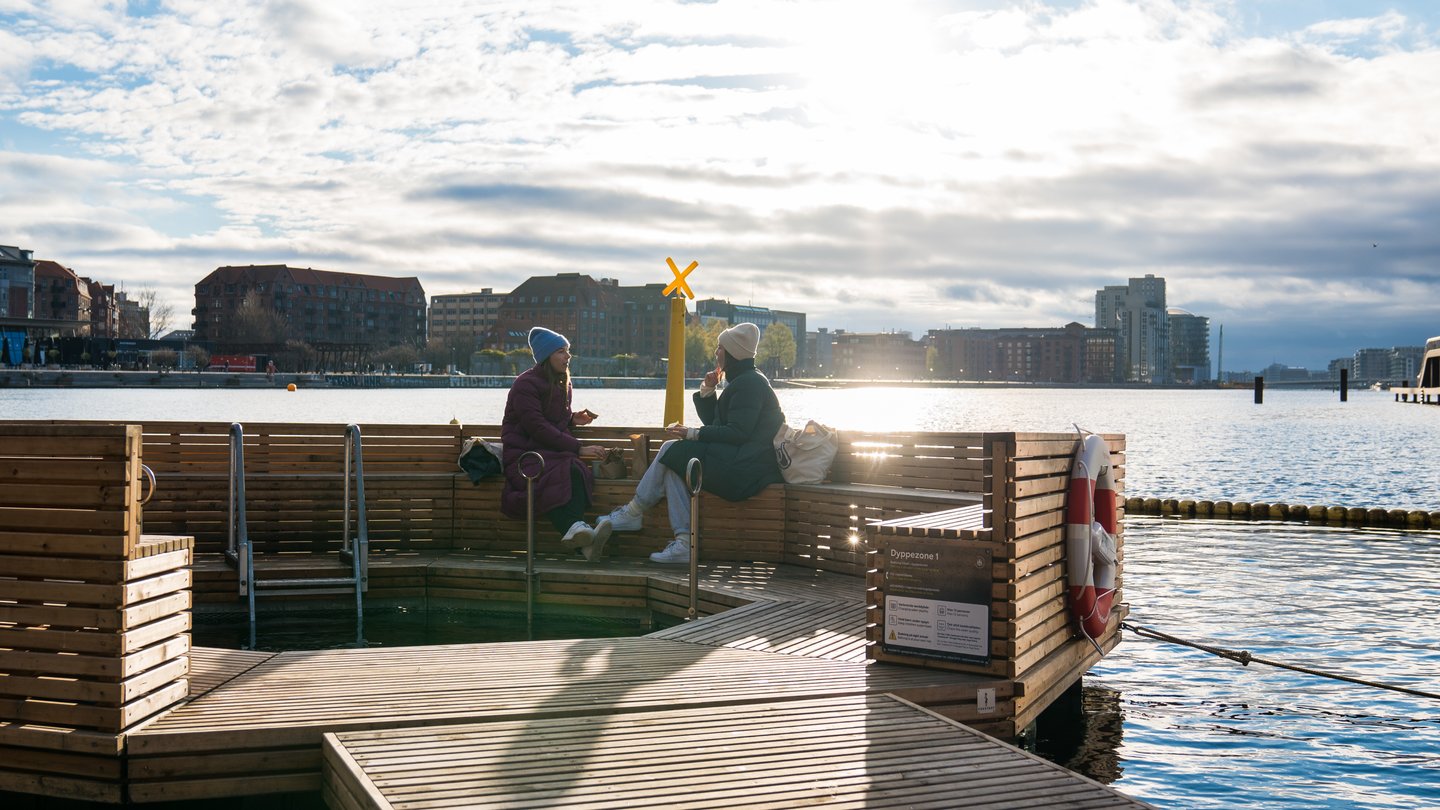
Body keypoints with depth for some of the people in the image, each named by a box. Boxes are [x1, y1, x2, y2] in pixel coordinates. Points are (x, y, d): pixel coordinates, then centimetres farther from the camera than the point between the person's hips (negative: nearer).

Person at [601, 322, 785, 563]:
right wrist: (707, 392, 9)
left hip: (742, 469, -10)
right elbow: (714, 422, 22)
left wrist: (694, 434, -15)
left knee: (671, 451, -10)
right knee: (673, 466, -3)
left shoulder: (749, 383, -11)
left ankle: (633, 513, 1)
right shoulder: (742, 381, 23)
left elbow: (737, 433, -19)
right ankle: (684, 544, -15)